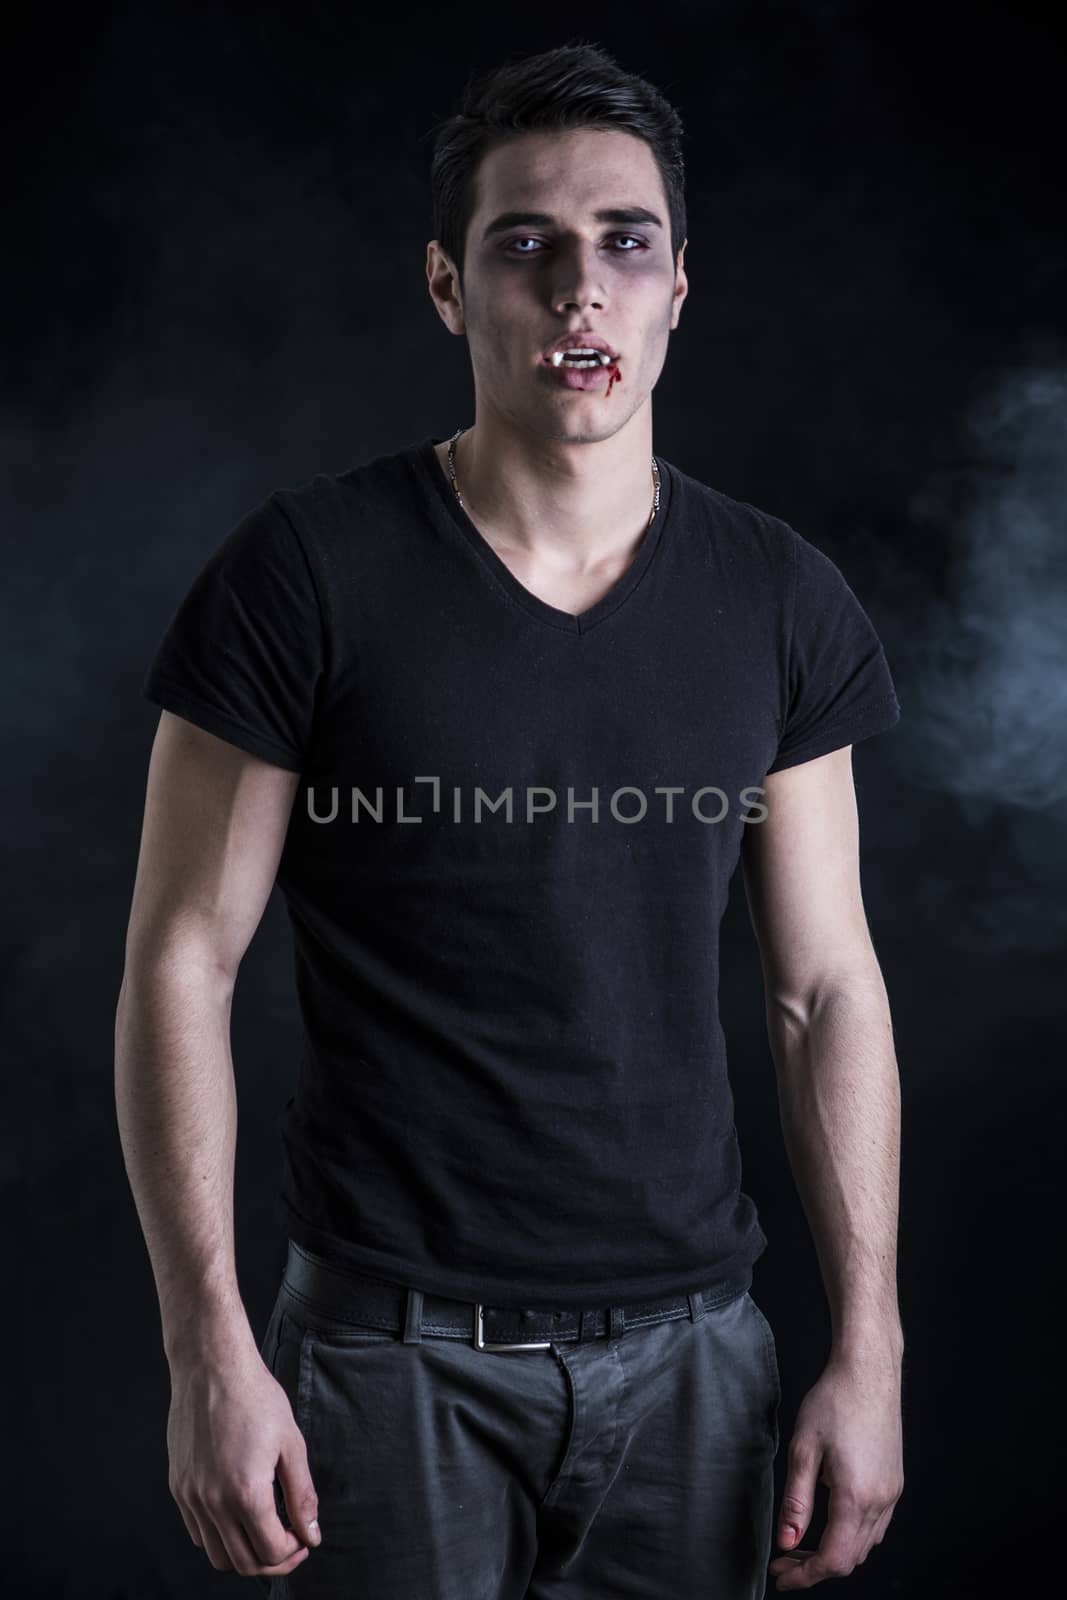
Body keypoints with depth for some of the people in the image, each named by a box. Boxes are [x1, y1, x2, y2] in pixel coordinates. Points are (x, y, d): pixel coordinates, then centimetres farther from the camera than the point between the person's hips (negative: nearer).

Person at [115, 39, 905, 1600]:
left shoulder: (781, 603, 1)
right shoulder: (303, 575, -8)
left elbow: (827, 989, 4)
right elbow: (183, 958, -7)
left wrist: (870, 1349, 1)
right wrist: (211, 1352, -11)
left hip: (690, 1345, 3)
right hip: (393, 1351, -3)